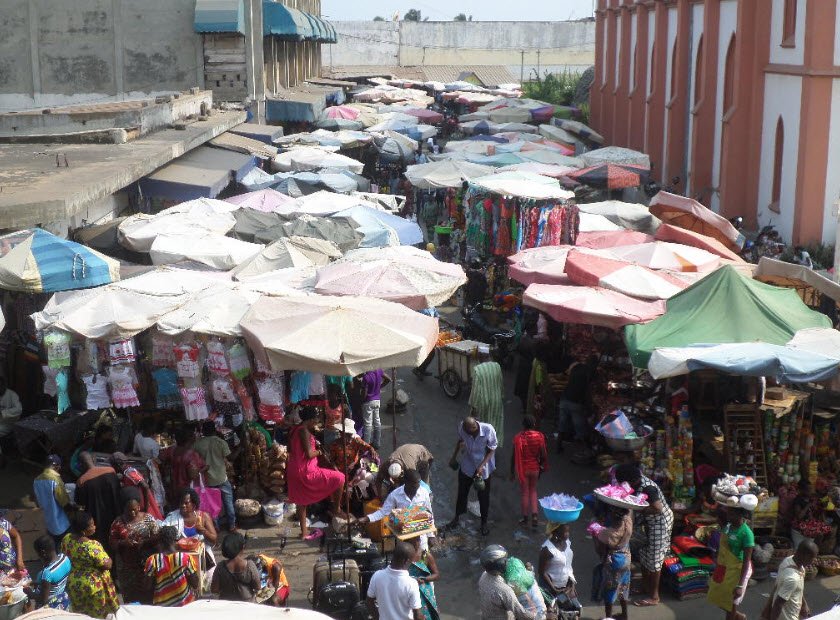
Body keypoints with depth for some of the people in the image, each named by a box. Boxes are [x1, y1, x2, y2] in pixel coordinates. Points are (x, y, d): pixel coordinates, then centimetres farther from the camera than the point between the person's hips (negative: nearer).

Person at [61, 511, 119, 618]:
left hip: (73, 584, 6)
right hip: (93, 586, -6)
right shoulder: (93, 546, -31)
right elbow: (108, 565, -24)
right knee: (97, 614, 15)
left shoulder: (66, 539, -11)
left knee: (80, 614, 24)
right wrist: (108, 559, -4)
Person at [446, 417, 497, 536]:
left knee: (483, 496, 13)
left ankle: (484, 523, 34)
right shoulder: (462, 427, -24)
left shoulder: (488, 430, -32)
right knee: (462, 492, 18)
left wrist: (481, 466, -25)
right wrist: (454, 456, 10)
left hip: (483, 468, -2)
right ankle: (457, 517, 40)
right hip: (467, 466, 2)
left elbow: (492, 450, -17)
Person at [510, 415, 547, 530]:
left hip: (522, 469, -2)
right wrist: (542, 468, 10)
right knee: (533, 490, 21)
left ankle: (525, 518, 21)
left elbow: (514, 456, -12)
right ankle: (534, 515, 9)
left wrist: (512, 472, 0)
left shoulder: (518, 438, -16)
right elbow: (543, 455, -6)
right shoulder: (540, 437, -11)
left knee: (524, 492, 12)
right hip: (534, 468, 2)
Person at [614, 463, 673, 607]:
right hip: (650, 521, 9)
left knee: (653, 559, 0)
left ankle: (654, 597, 10)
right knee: (644, 554, 19)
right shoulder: (638, 481, -5)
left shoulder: (647, 488, -31)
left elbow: (658, 509, -32)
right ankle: (645, 586, 36)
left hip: (660, 522, -9)